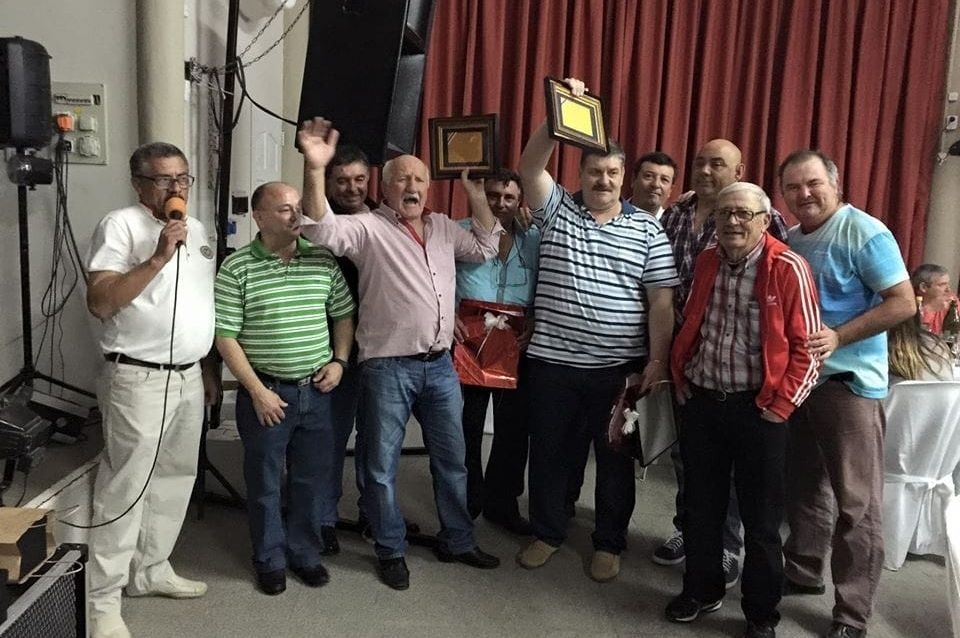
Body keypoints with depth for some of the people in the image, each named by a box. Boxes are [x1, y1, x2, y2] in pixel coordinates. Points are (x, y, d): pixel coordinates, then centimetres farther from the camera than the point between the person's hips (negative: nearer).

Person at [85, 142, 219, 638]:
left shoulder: (196, 230, 13)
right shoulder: (120, 225, -9)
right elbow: (99, 303, -19)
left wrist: (209, 368, 17)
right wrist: (159, 257, -24)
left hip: (189, 376, 8)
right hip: (139, 379, -7)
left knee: (176, 477, 15)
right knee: (125, 486, -2)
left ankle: (151, 570, 31)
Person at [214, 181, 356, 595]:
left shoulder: (323, 260, 3)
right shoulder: (237, 269, -9)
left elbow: (343, 315, 13)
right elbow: (225, 336, -9)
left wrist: (339, 361, -1)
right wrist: (257, 391, -12)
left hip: (317, 390, 4)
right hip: (266, 392, -3)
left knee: (311, 478, 14)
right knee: (265, 481, 10)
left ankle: (305, 553, 33)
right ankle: (270, 560, 29)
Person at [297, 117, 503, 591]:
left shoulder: (443, 227, 12)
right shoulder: (368, 228, -7)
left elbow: (484, 248, 20)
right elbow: (323, 230, -24)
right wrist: (315, 169, -38)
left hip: (441, 365, 6)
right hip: (388, 368, -5)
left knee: (452, 460, 16)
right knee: (382, 465, 6)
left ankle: (456, 541, 34)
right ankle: (391, 551, 25)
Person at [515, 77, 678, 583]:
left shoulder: (647, 230, 2)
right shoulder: (556, 210, 3)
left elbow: (661, 301, -1)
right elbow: (530, 165, -13)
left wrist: (657, 361, -7)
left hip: (619, 366, 0)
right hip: (552, 361, 1)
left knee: (615, 457, 11)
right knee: (548, 451, 12)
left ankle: (609, 543, 28)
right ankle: (547, 532, 31)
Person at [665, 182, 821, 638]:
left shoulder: (788, 269, -12)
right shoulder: (706, 262, 4)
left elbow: (808, 348, -10)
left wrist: (779, 409, -12)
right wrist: (681, 381, 10)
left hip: (757, 409, -4)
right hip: (700, 402, 5)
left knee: (761, 519, 8)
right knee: (701, 507, 16)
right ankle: (701, 590, 36)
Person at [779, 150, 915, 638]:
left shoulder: (864, 233, -11)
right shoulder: (790, 240, 10)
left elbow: (903, 303, -15)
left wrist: (838, 338, -24)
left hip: (848, 381, -7)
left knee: (855, 504, 0)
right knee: (804, 487, 18)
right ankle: (802, 573, 35)